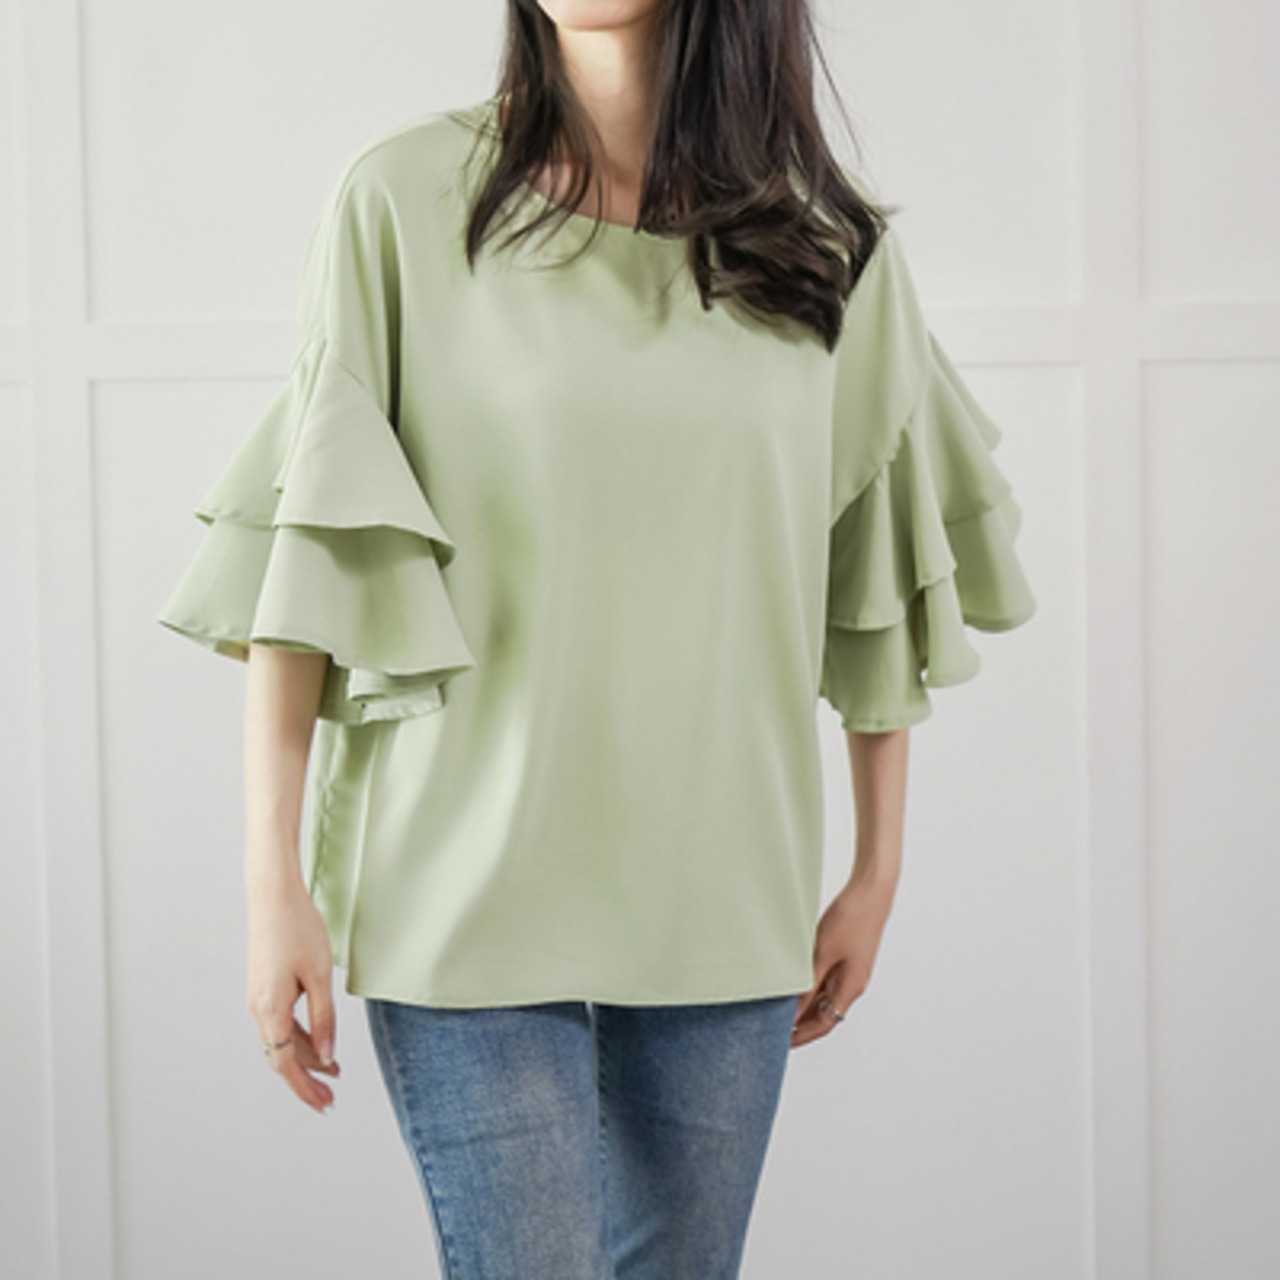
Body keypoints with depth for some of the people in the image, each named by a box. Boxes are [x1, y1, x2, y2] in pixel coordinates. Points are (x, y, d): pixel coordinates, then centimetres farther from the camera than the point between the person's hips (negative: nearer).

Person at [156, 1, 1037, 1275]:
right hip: (468, 883, -3)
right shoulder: (402, 201, -5)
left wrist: (876, 869, 12)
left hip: (723, 894, 3)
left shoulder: (830, 245, 4)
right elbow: (304, 548, -6)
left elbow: (878, 572, 11)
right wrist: (273, 882, -9)